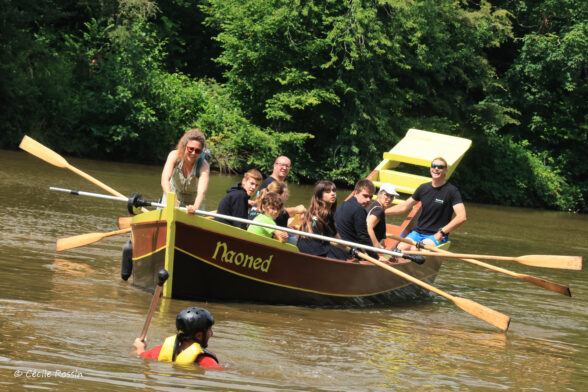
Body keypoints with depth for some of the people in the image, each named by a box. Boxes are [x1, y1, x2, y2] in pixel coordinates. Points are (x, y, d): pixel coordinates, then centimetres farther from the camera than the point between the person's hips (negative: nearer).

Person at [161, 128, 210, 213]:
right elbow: (165, 180, -33)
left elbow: (201, 191, -38)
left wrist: (195, 207, -60)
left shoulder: (204, 166, -23)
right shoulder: (175, 156, -20)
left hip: (193, 203, 0)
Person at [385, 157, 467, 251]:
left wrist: (441, 232, -15)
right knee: (400, 248, -23)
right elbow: (404, 207, 23)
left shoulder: (452, 191, -6)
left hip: (436, 236, -5)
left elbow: (461, 217, -16)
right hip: (418, 232, 5)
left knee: (415, 249, -33)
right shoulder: (423, 188, 11)